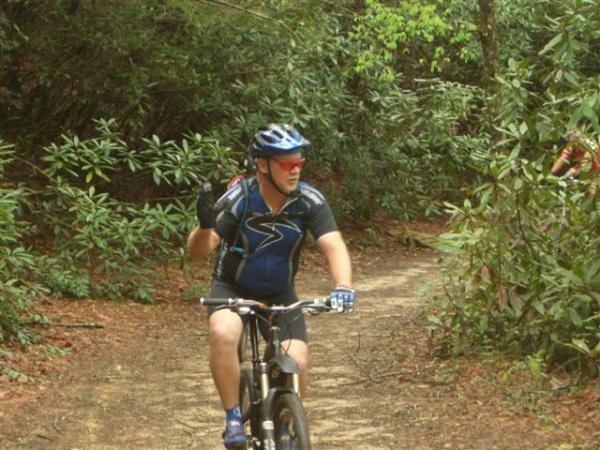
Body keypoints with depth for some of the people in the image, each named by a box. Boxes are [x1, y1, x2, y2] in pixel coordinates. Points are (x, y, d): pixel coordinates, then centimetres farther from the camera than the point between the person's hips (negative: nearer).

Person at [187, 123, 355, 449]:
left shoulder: (309, 200, -19)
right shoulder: (239, 199, -24)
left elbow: (334, 246, -29)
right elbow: (196, 251, -28)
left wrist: (343, 287, -48)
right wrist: (205, 226, -51)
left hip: (279, 294, 2)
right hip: (232, 288, -2)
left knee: (297, 363, -16)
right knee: (223, 334, -34)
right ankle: (233, 417, -17)